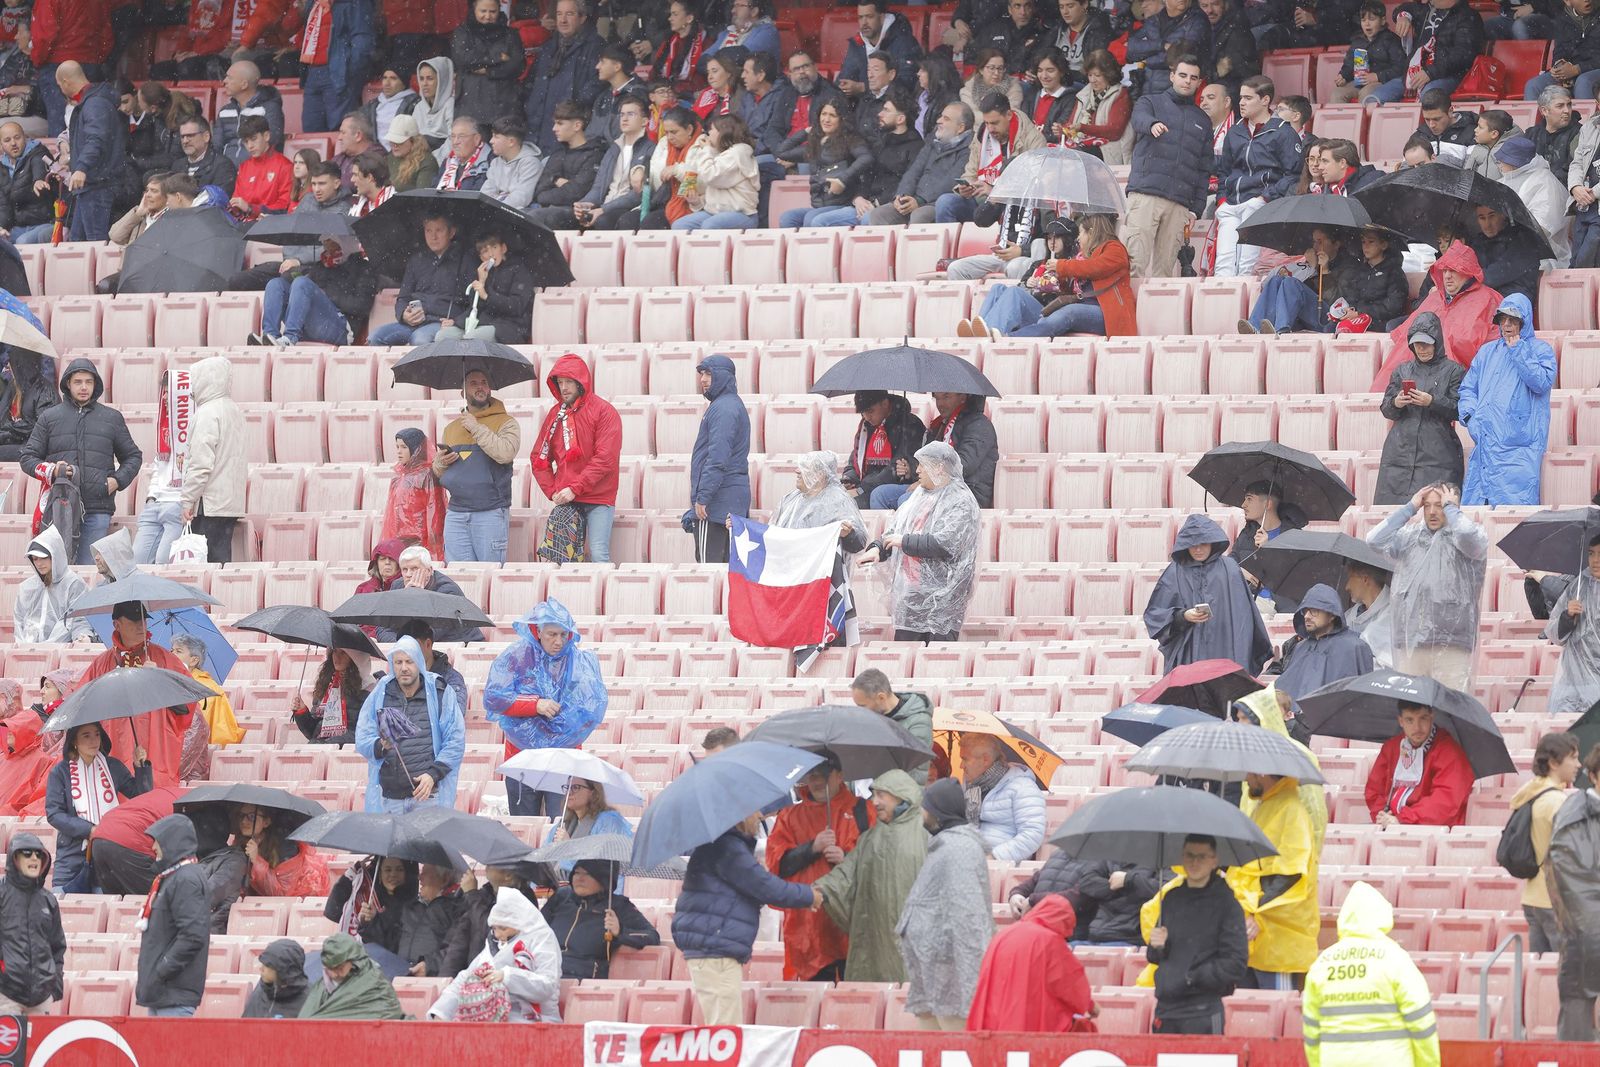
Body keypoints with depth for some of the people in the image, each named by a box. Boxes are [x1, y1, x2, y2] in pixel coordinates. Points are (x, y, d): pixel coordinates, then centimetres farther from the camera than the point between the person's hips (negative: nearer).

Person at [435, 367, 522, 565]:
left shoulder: (505, 423, 3)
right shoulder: (451, 428, 19)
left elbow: (506, 453, -16)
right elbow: (437, 471, 25)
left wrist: (476, 428, -12)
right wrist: (441, 463, 1)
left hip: (491, 513, -4)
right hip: (456, 514, 4)